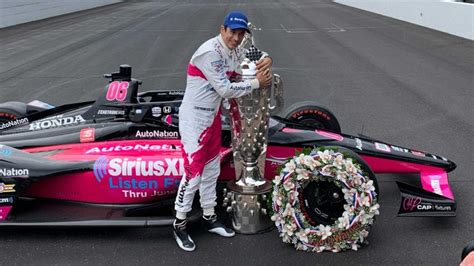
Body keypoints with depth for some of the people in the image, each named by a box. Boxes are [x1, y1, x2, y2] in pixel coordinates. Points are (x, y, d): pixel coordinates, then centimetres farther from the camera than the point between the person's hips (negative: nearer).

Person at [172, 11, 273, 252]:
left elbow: (256, 60, 17)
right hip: (194, 119, -9)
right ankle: (179, 224, 7)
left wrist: (266, 61, -7)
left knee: (211, 170, 15)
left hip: (213, 117, 9)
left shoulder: (235, 52, 3)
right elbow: (225, 90, -23)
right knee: (194, 172, -7)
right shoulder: (210, 52, -22)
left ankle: (209, 218, 29)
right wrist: (256, 83, -14)